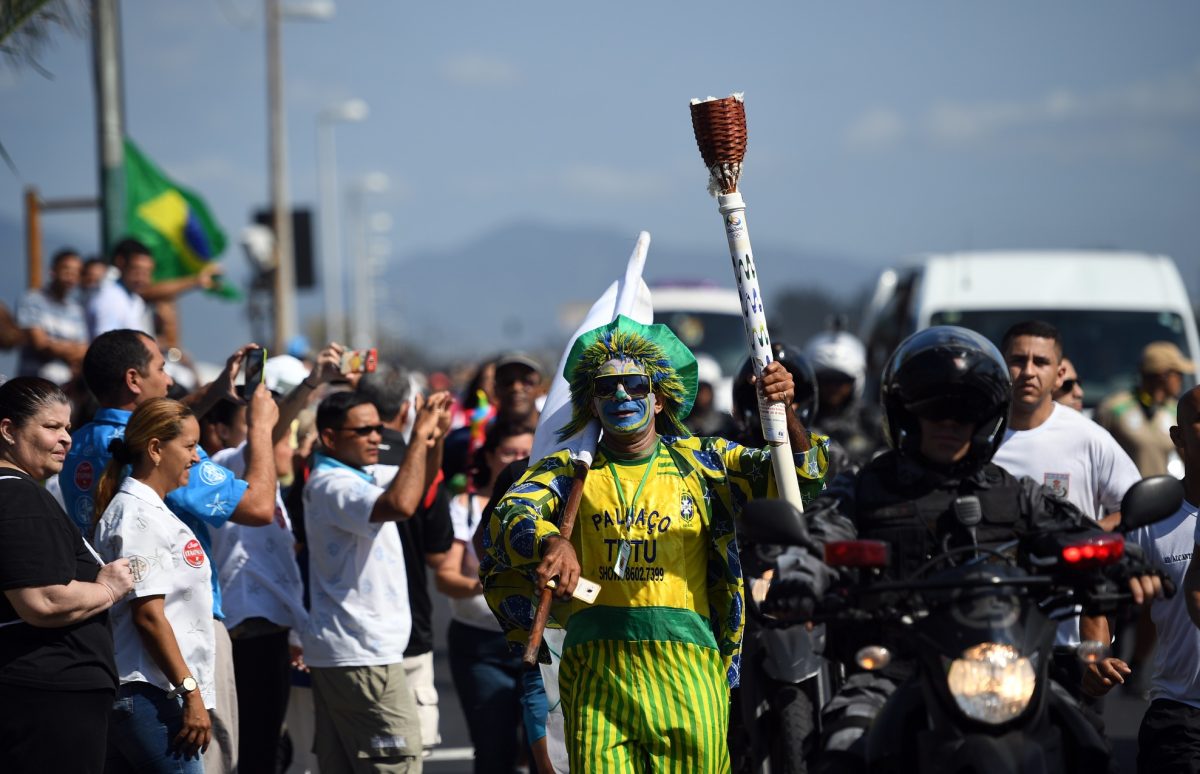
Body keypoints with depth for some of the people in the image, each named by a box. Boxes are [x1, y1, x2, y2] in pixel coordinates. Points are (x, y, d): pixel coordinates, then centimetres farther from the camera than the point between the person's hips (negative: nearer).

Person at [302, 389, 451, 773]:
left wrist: (435, 437, 8)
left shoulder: (363, 474, 14)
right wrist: (420, 435, -25)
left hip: (338, 651, 10)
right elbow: (400, 504, -34)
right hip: (361, 654, -10)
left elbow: (414, 484, 27)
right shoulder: (331, 485, -17)